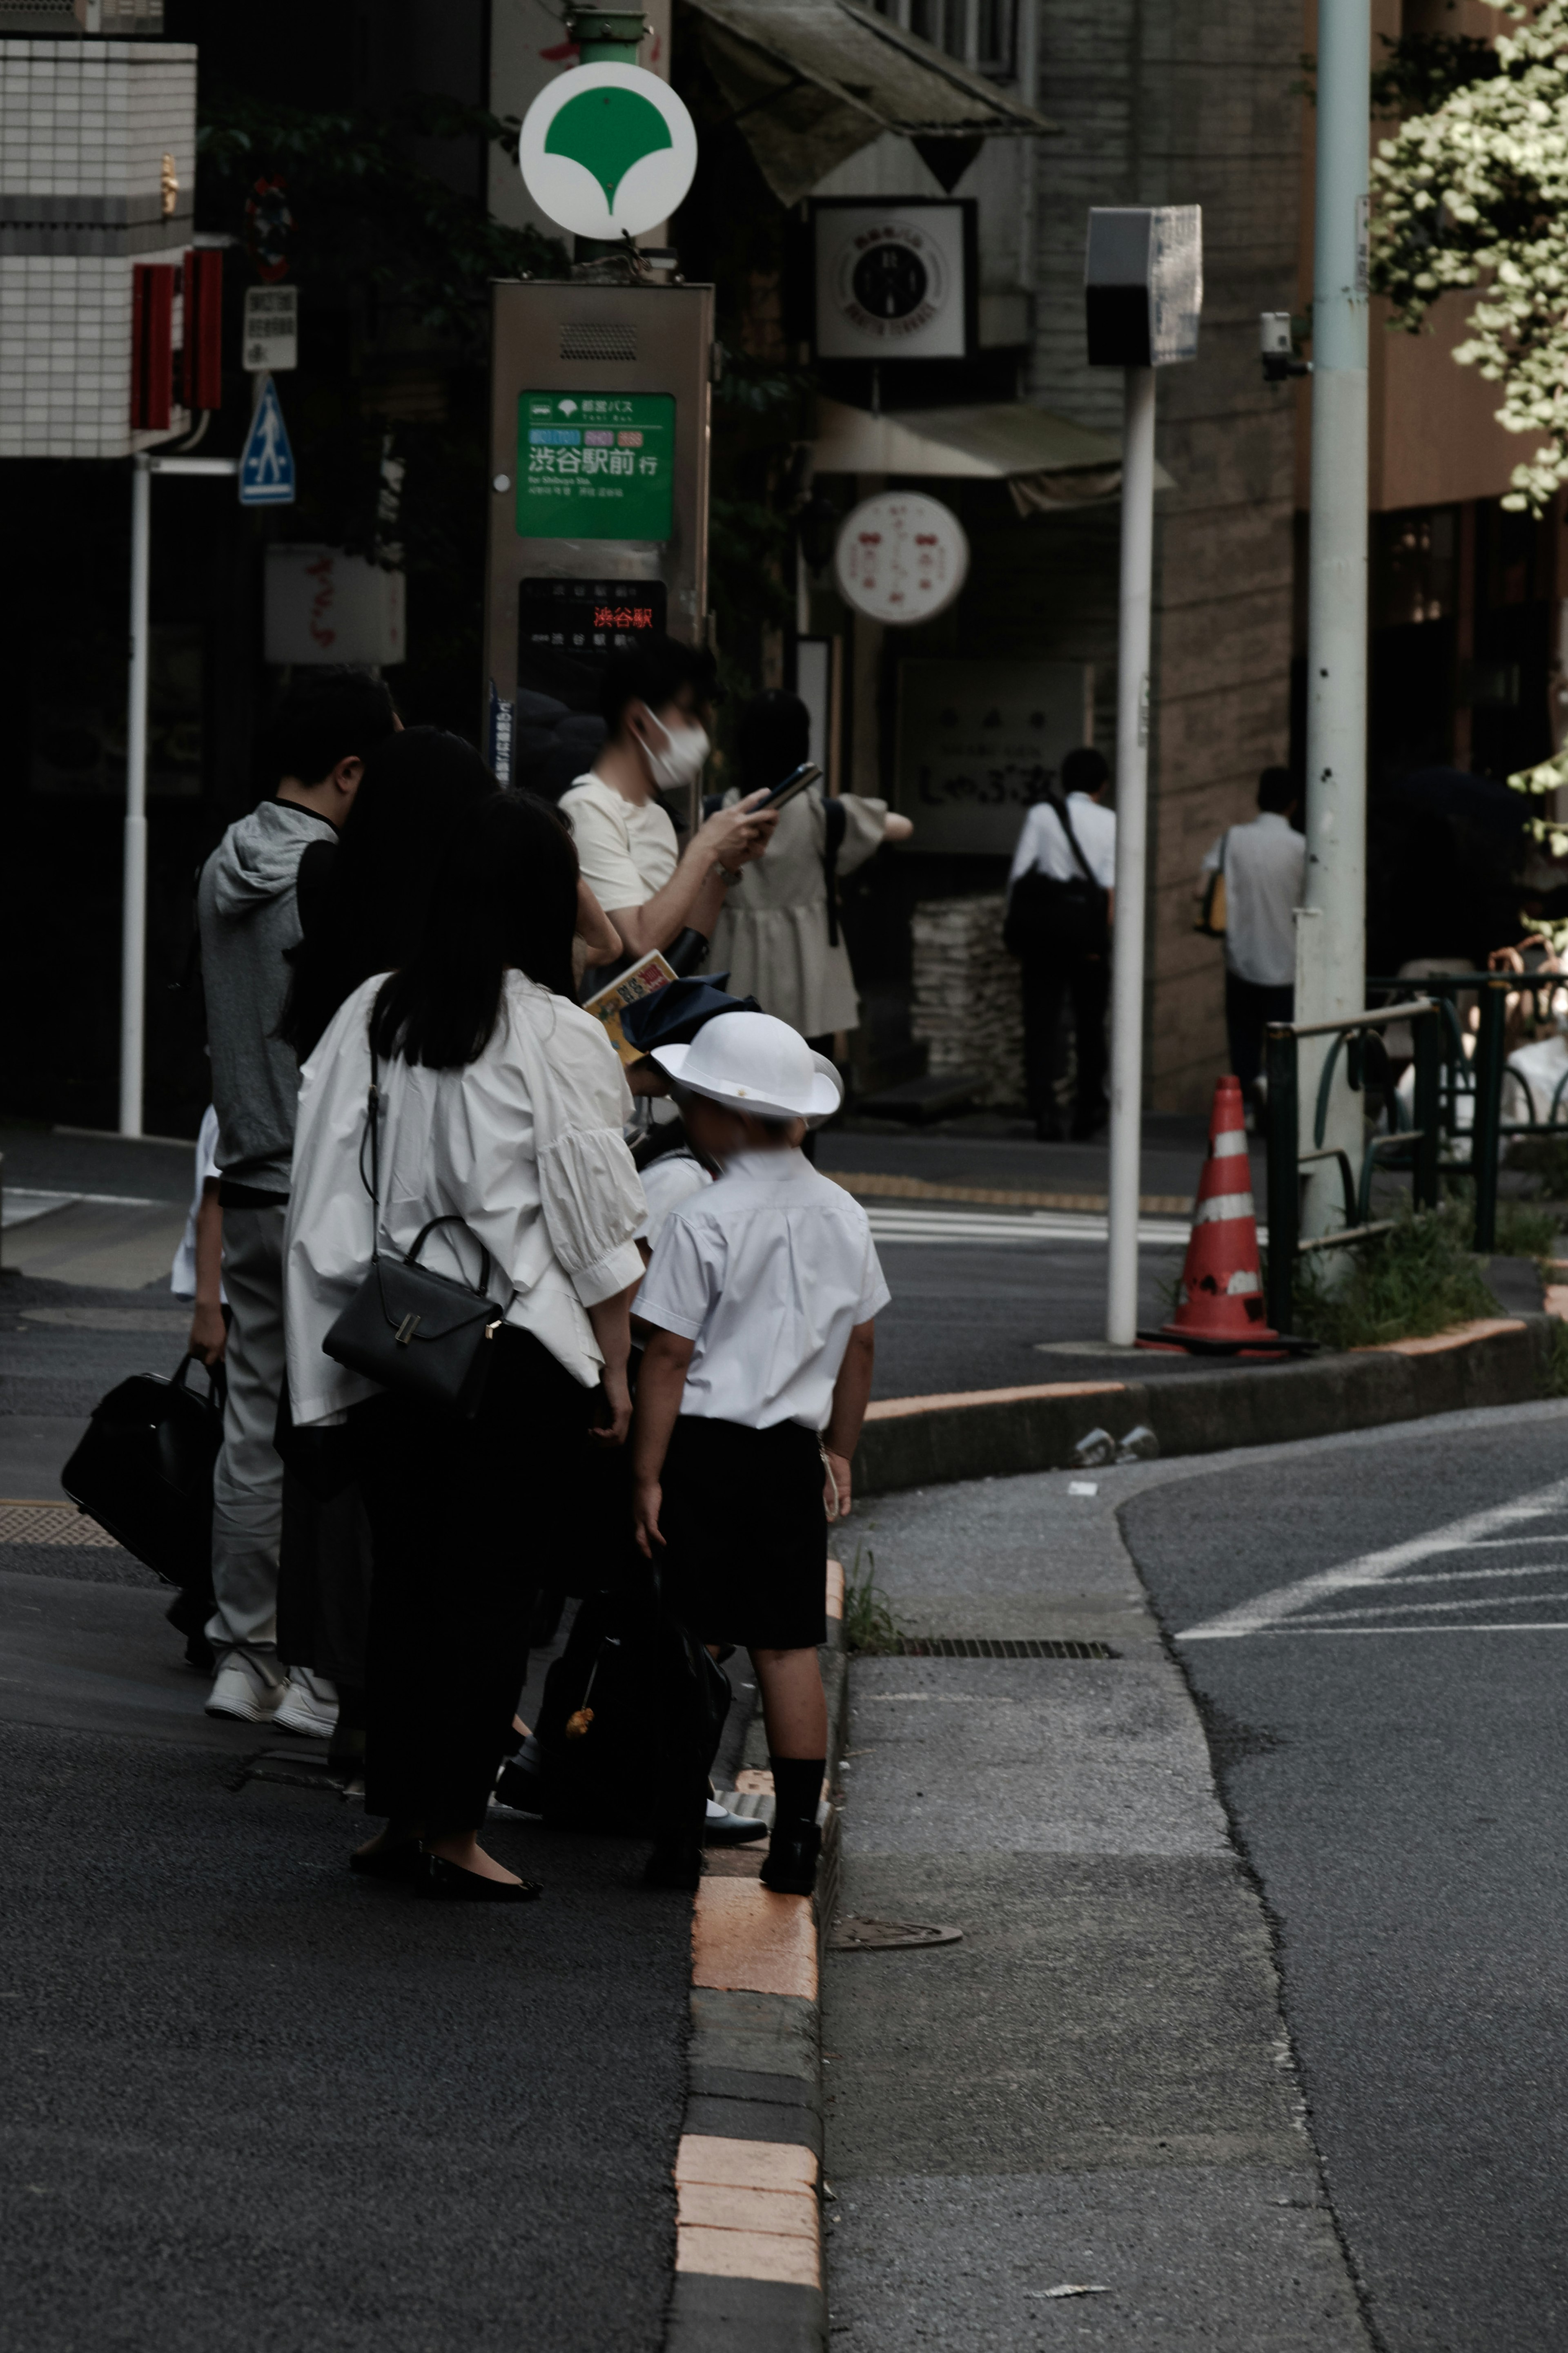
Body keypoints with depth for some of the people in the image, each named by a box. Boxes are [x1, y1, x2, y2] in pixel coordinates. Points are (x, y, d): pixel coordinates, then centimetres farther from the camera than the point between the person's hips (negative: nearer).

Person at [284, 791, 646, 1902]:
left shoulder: (370, 1016, 1)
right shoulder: (558, 1039, -12)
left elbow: (322, 1191, 6)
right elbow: (598, 1227, -9)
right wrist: (617, 1369, 0)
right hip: (522, 1351, -5)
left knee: (405, 1577, 14)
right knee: (492, 1587, 3)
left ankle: (397, 1813, 19)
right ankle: (451, 1831, 5)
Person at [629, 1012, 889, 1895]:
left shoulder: (704, 1223, -13)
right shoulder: (844, 1217, 5)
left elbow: (669, 1357, -11)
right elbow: (861, 1343, 13)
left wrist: (647, 1475, -7)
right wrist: (840, 1449, 23)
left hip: (705, 1451, -4)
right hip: (792, 1454, 5)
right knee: (790, 1646, 7)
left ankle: (682, 1838, 2)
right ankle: (797, 1839, 6)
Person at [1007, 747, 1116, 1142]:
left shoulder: (1041, 815, 2)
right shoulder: (1109, 823, 1)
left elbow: (1018, 875, -2)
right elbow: (1111, 886, -8)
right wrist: (1103, 933, -7)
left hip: (1042, 931, 0)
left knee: (1041, 1024, 1)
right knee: (1090, 1025, 14)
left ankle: (1044, 1113, -11)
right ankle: (1088, 1114, 21)